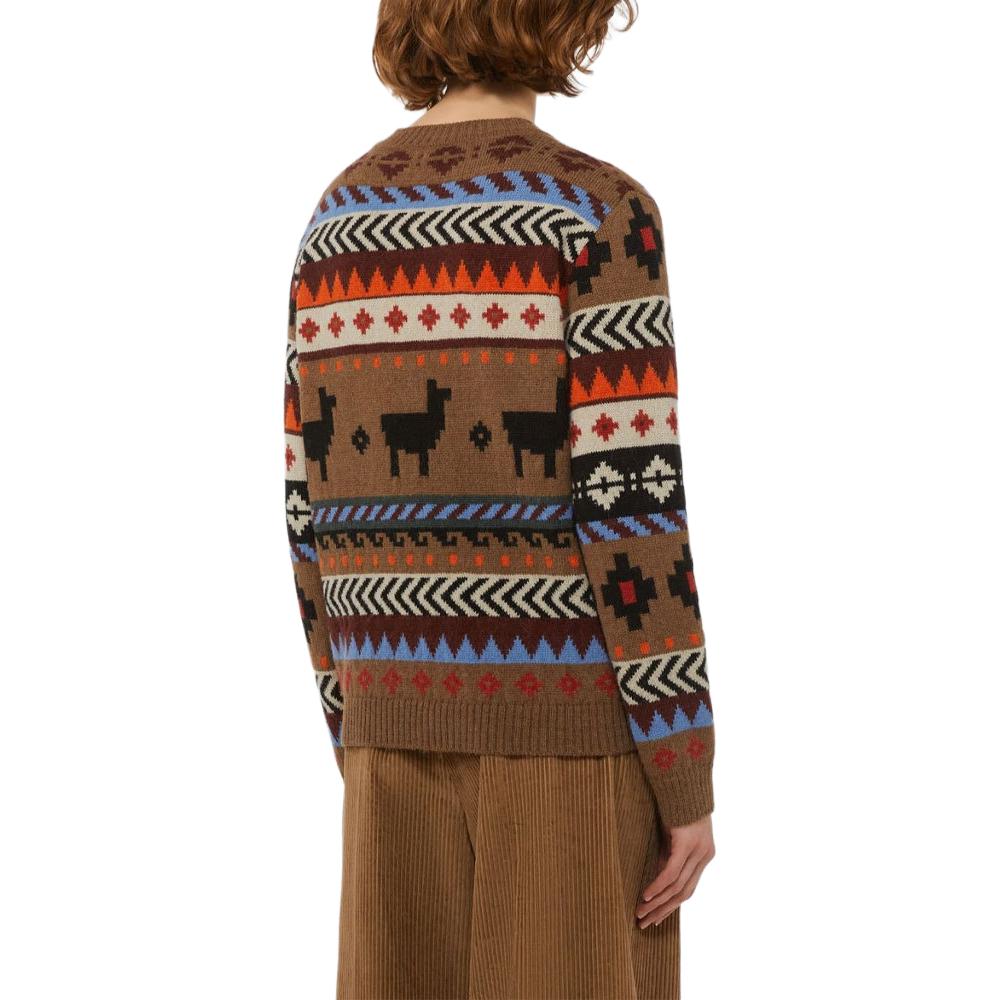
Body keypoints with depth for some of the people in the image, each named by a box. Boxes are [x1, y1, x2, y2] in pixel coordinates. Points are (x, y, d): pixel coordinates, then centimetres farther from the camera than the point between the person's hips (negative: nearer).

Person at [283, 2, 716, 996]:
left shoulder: (342, 221, 6)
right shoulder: (595, 212, -13)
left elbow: (317, 511, 8)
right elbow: (629, 508, -18)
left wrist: (364, 750, 17)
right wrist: (688, 783, -11)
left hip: (416, 718, 6)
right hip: (572, 721, -5)